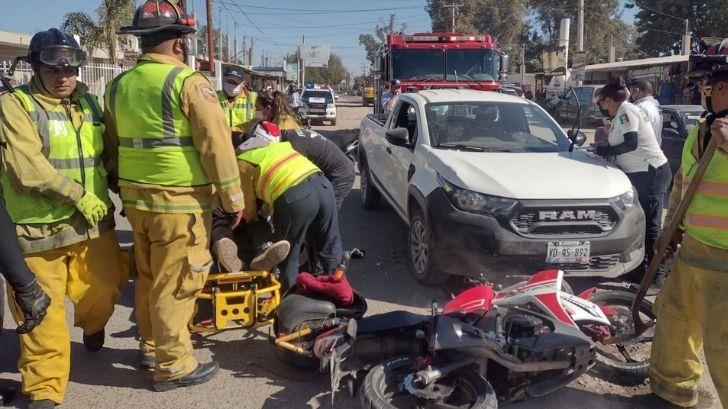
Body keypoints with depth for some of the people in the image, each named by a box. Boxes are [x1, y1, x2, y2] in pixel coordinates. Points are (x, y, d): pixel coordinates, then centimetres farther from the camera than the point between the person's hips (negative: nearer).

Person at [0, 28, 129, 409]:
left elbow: (108, 152, 23)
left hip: (93, 221, 5)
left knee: (104, 288, 14)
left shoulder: (88, 102, 11)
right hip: (38, 228, -5)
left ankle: (92, 326, 49)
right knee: (44, 310, 0)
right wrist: (78, 195, -16)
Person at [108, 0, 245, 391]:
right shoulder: (187, 81, -13)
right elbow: (215, 142, -15)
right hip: (180, 203, -7)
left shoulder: (118, 86, 9)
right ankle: (173, 366, 12)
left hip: (135, 199, 7)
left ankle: (151, 346, 36)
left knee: (148, 278, 20)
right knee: (174, 285, 1)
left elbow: (113, 146, 17)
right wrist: (232, 195, -7)